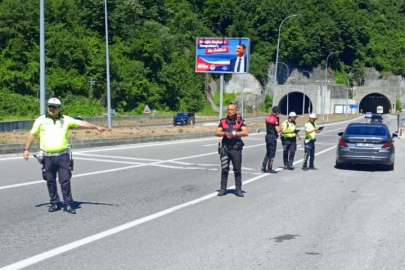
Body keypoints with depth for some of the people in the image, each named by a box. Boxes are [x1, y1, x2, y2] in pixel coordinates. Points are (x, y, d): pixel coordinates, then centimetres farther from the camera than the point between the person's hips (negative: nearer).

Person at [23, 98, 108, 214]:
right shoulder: (41, 120, 5)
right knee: (50, 181, 8)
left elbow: (81, 123, 0)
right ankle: (54, 203, 20)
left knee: (65, 181, -1)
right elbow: (32, 134, 9)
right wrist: (26, 149, 4)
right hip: (47, 157, 1)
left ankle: (68, 204, 5)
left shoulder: (65, 119, 5)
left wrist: (96, 127, -8)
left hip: (63, 156, -1)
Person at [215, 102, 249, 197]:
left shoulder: (240, 121, 1)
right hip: (225, 148, 2)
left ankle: (238, 189, 10)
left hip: (236, 149, -2)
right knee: (224, 169, 2)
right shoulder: (223, 121, 9)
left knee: (237, 170, 3)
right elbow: (216, 133, 2)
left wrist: (234, 133, -19)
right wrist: (225, 133, -16)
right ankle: (223, 189, 7)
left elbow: (246, 132, -12)